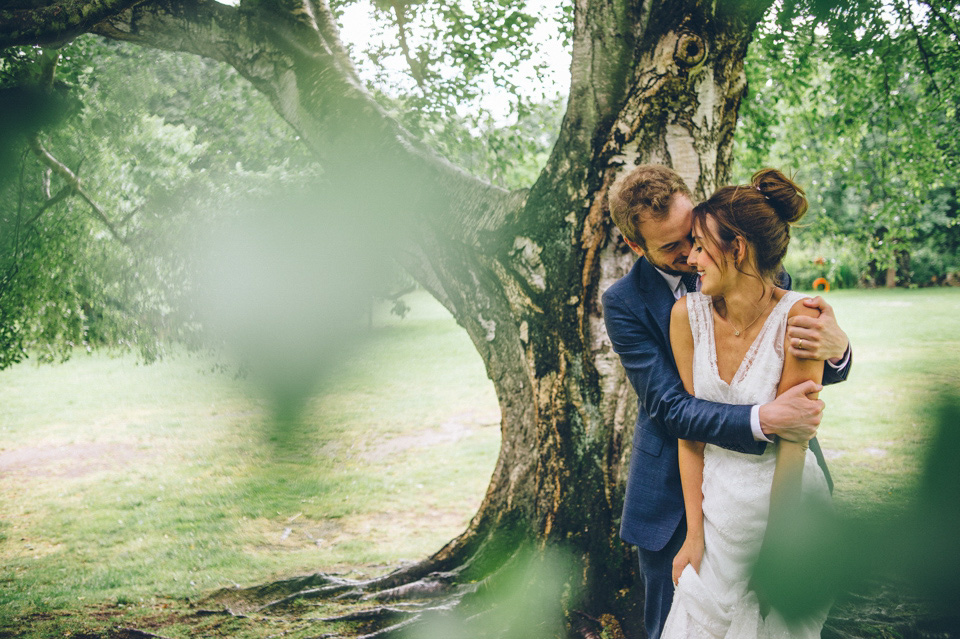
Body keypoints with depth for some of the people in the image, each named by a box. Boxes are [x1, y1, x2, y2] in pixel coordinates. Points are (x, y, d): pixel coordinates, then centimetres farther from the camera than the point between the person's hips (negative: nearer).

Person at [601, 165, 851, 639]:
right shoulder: (625, 304, -11)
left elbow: (821, 373, -3)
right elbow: (670, 407, -19)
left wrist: (836, 348, -29)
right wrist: (761, 420, -36)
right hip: (674, 496, -1)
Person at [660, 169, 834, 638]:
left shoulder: (797, 318, -20)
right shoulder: (688, 315, -8)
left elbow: (792, 440, -17)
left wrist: (774, 552, -13)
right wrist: (694, 533, -5)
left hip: (787, 501, -3)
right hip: (717, 503, 3)